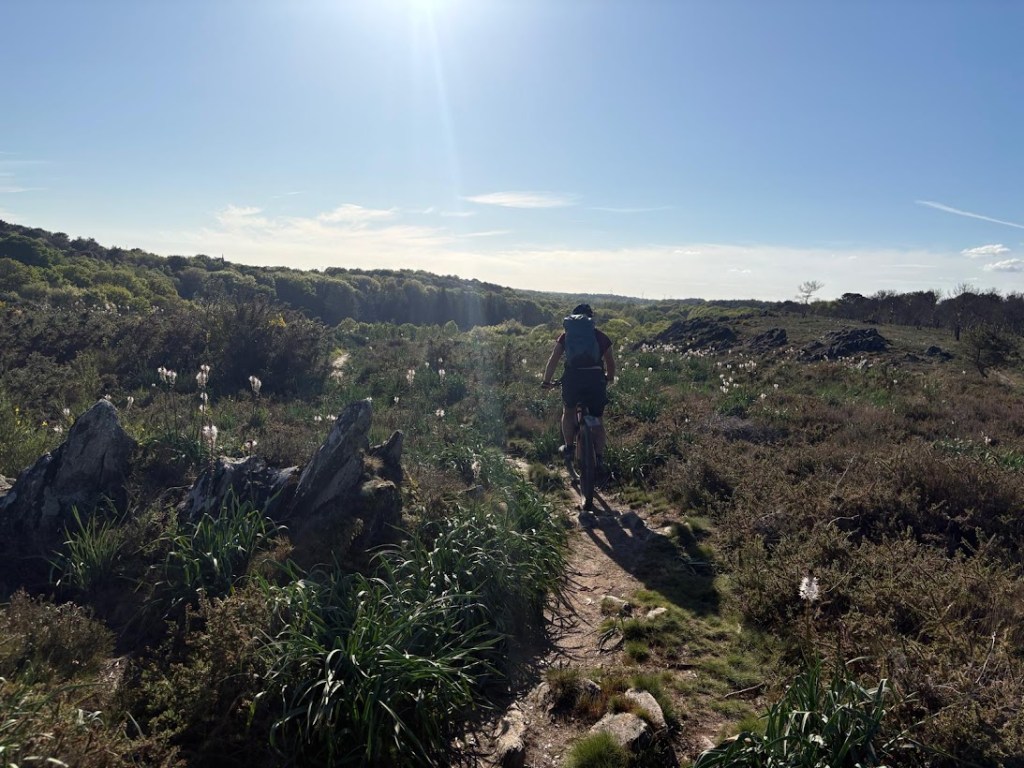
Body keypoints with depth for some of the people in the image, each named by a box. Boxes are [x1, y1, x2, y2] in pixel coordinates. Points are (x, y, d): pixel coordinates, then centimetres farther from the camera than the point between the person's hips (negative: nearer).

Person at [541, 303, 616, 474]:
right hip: (596, 378, 1)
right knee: (597, 420, 15)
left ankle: (569, 447, 25)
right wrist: (609, 379, 43)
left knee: (568, 411, 27)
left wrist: (546, 381, 24)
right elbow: (610, 362, 24)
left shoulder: (566, 335, 15)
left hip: (573, 377, 0)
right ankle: (600, 459, 9)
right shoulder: (601, 336, 16)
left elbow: (553, 360, 13)